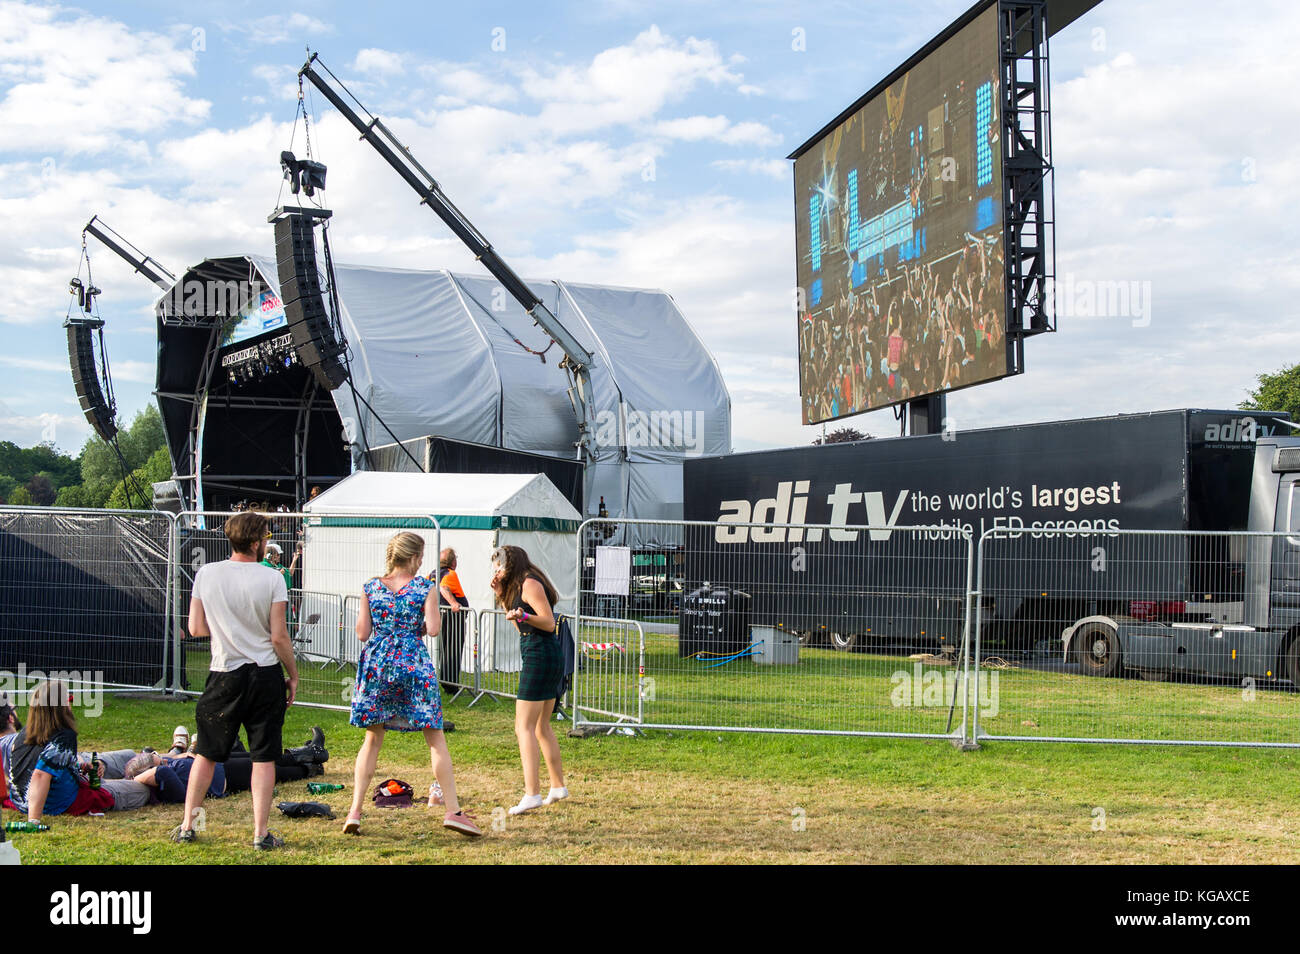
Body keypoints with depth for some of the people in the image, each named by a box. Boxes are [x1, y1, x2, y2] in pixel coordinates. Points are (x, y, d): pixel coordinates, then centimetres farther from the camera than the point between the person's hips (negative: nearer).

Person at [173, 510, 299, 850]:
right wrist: (293, 675, 4)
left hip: (224, 676, 2)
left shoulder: (206, 574, -1)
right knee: (264, 757, 5)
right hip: (265, 675, -2)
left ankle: (186, 826, 21)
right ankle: (261, 834, 8)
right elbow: (279, 636, -9)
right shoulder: (271, 579, -9)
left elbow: (196, 628, 5)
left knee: (206, 754, 15)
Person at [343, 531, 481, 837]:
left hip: (377, 664, 3)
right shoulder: (424, 587, -4)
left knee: (373, 739, 13)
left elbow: (362, 633, 3)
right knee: (436, 738, 5)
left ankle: (355, 811, 8)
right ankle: (453, 810, 3)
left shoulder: (371, 588, 3)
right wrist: (433, 606, 8)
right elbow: (433, 628, -11)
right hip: (412, 662, -3)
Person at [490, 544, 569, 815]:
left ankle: (532, 793, -18)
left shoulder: (529, 583, -10)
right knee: (541, 725, 19)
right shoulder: (517, 587, 20)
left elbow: (549, 622, -17)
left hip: (539, 656, -10)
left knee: (524, 726, -12)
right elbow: (522, 628, 22)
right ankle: (558, 786, 26)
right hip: (551, 658, 10)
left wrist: (523, 615, -33)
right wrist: (503, 598, 17)